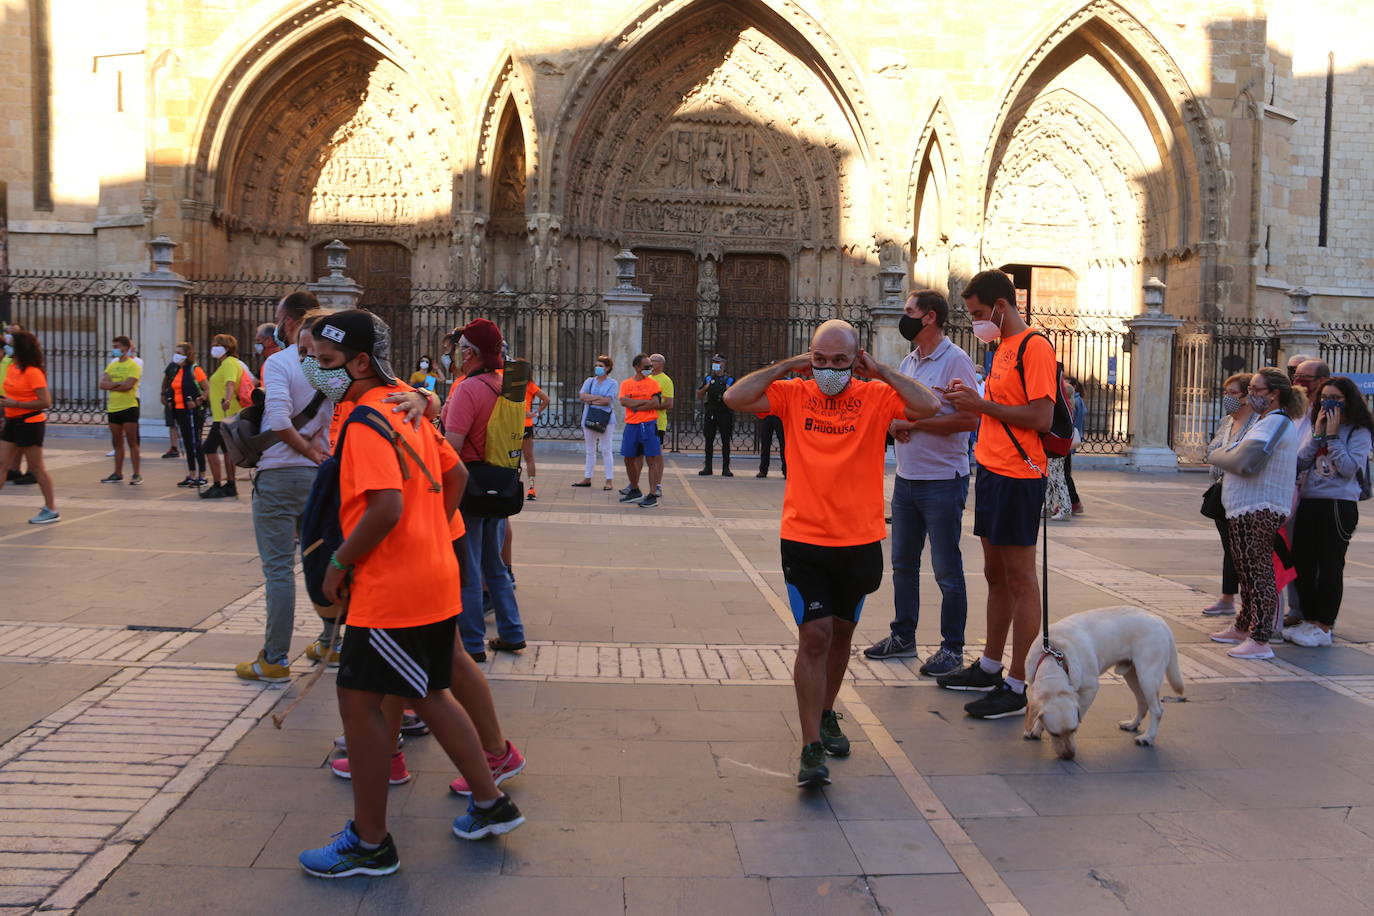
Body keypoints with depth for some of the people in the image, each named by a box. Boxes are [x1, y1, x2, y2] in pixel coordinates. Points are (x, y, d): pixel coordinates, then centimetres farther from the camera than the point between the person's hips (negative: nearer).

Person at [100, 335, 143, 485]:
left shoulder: (133, 365, -6)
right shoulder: (112, 365, 14)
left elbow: (128, 385, -19)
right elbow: (103, 384, 3)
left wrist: (111, 385, -6)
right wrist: (119, 383, -12)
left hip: (129, 407, -7)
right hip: (113, 408, 7)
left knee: (132, 442, -4)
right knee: (117, 443, 11)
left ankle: (137, 474, 0)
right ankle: (118, 474, 17)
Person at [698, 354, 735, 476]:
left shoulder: (729, 380, 5)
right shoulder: (708, 379, 12)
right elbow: (699, 395, 13)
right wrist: (705, 388, -6)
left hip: (725, 414, -2)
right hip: (711, 414, 2)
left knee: (726, 442, 0)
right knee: (709, 441, 3)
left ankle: (726, 468, 5)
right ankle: (708, 467, 9)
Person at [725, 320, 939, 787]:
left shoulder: (877, 396, -2)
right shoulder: (792, 394, -1)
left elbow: (929, 407, -16)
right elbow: (733, 398, -11)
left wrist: (879, 371, -11)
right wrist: (788, 366, -10)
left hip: (860, 541, 2)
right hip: (803, 540, -2)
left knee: (841, 632, 18)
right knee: (814, 634, -9)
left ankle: (826, 715, 40)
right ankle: (811, 748, -5)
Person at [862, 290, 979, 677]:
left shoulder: (955, 361, -12)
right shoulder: (908, 362, 13)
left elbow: (969, 418, -21)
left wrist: (913, 423, -17)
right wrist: (893, 424, -3)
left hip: (942, 481, -8)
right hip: (906, 479, 8)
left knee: (947, 571, 1)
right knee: (903, 563, 14)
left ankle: (952, 648, 11)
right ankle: (902, 637, 26)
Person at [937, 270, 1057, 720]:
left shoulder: (1034, 346, -13)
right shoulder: (1002, 347, 17)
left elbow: (1041, 417, -20)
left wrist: (982, 404, -15)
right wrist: (972, 400, 7)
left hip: (1018, 477, -10)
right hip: (992, 472, 10)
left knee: (1020, 579, -4)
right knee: (995, 575, 16)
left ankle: (1016, 686, 1)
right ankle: (989, 667, 27)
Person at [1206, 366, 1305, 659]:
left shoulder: (1275, 422, -17)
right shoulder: (1270, 421, 18)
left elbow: (1245, 462, -26)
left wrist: (1216, 456, -8)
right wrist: (1224, 456, 2)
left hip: (1257, 511, -11)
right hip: (1248, 508, 11)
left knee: (1258, 574, -9)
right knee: (1249, 572, 20)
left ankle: (1260, 641, -8)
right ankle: (1242, 627, 33)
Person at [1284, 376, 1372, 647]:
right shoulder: (1317, 427, 13)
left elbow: (1348, 468, -14)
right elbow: (1300, 463, 3)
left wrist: (1333, 436, -12)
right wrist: (1318, 434, -4)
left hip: (1339, 505, -6)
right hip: (1309, 503, 6)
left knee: (1330, 566, -1)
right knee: (1302, 563, 9)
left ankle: (1323, 627, 6)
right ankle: (1309, 620, 21)